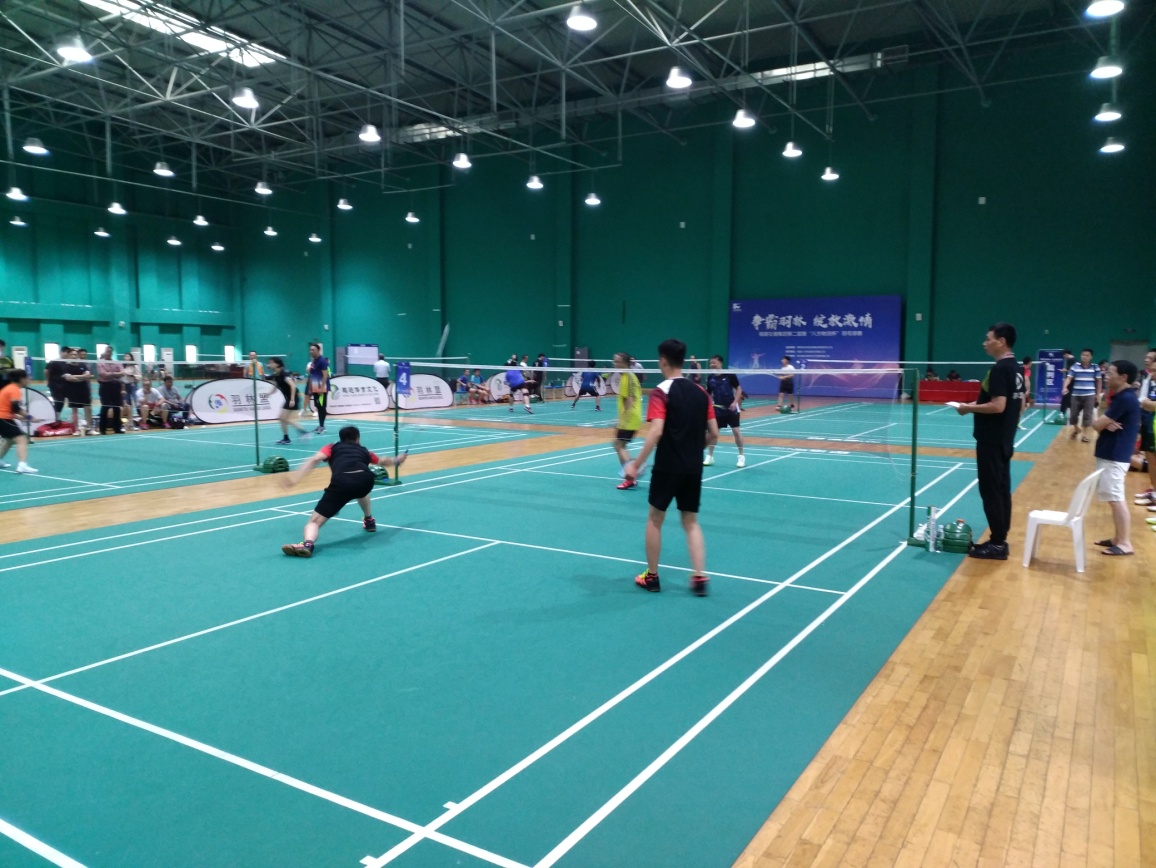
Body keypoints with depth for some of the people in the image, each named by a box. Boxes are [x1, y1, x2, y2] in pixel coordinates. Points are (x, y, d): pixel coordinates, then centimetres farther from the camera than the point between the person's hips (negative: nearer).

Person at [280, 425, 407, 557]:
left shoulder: (332, 447, 31)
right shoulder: (363, 450, 38)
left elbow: (315, 459, 8)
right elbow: (383, 461, 59)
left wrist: (298, 474, -2)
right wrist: (396, 461, 80)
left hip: (341, 482, -3)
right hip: (365, 479, 3)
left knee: (315, 521, -1)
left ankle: (307, 544, -32)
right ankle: (369, 520, 52)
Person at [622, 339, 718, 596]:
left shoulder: (662, 391, -11)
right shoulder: (700, 392, 6)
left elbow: (656, 432, -22)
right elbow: (714, 434, 7)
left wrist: (636, 464, -19)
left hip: (668, 467, -5)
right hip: (694, 468, 5)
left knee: (654, 519, 12)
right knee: (691, 522, 14)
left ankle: (651, 576, 20)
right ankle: (699, 578, 6)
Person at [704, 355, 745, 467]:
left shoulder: (729, 375, -9)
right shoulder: (710, 378, 2)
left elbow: (739, 389, -4)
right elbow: (708, 394, 11)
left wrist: (735, 402, -15)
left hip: (731, 408, -3)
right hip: (717, 409, 3)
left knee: (736, 431, -1)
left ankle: (741, 456, 12)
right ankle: (709, 456, 13)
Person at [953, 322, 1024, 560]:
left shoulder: (1000, 369, -18)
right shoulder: (1016, 368, 11)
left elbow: (997, 406, -25)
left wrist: (969, 408, -13)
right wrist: (978, 405, 14)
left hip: (991, 441, -10)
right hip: (1004, 440, 10)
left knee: (991, 491, -4)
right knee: (1002, 489, 12)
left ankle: (997, 544, 0)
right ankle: (1000, 540, 19)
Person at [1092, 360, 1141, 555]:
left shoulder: (1125, 398, -18)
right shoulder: (1121, 397, 15)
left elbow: (1098, 424, -19)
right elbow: (1103, 423, 11)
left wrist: (1102, 423, 3)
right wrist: (1106, 424, -11)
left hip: (1114, 456, -11)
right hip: (1111, 454, 11)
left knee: (1116, 499, -8)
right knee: (1114, 499, 15)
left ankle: (1125, 544, -5)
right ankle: (1119, 538, 22)